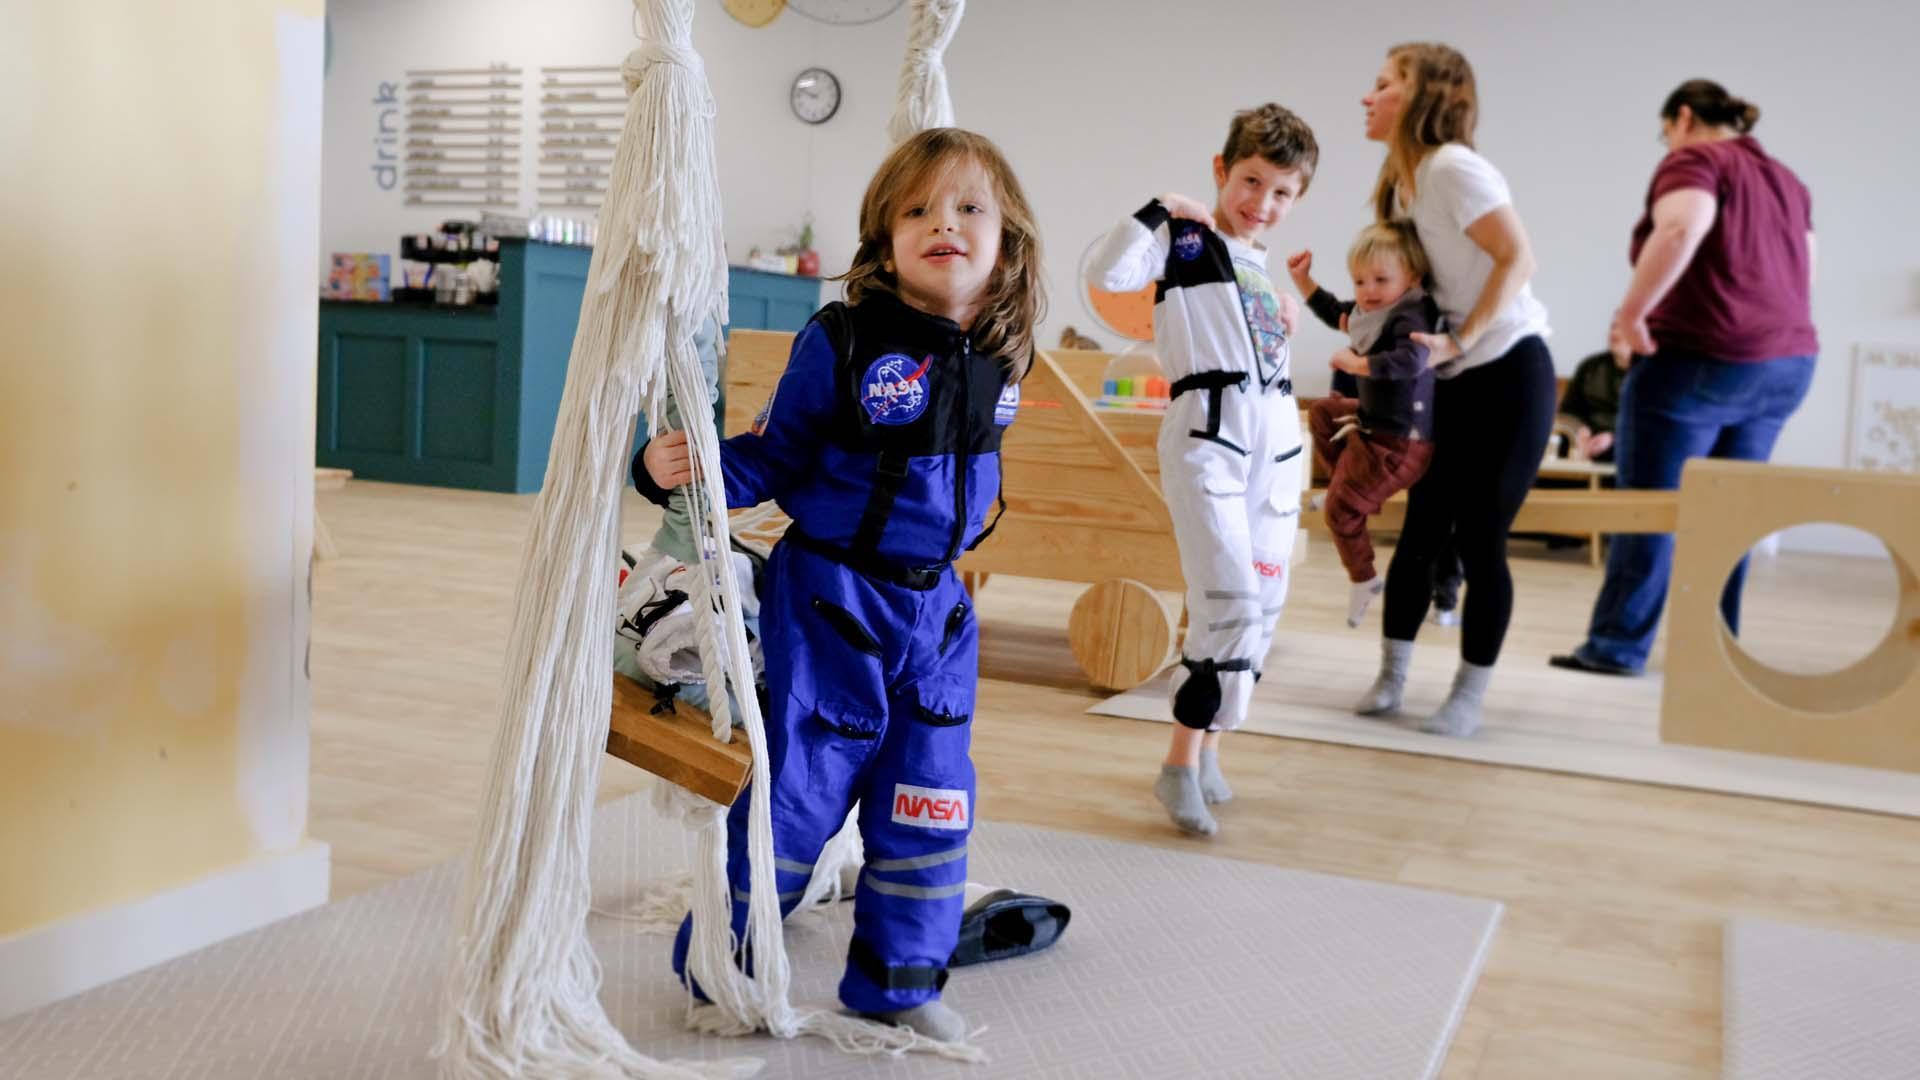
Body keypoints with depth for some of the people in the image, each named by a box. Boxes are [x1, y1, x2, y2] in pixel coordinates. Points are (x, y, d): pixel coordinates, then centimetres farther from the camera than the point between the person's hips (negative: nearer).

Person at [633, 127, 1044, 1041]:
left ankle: (896, 978, 30)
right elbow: (773, 459, -11)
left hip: (937, 607, 5)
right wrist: (676, 469, -23)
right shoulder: (843, 342, -16)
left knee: (929, 803, 12)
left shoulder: (1001, 360, -2)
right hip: (829, 598, -5)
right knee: (798, 788, 4)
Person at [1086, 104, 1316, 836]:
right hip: (1206, 435, -8)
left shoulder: (1261, 264, 18)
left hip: (1275, 439, 8)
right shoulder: (1184, 241, -4)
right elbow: (1106, 274, -22)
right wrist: (1158, 210, -19)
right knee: (1230, 600, -16)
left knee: (1263, 604, 8)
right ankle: (1181, 764, -4)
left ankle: (1204, 747, 22)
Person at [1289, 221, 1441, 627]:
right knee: (1323, 411, 32)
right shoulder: (1372, 311, 5)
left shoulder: (1410, 316, -24)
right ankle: (1348, 483, 29)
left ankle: (1364, 580, 15)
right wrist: (1303, 280, 15)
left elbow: (1412, 360, -42)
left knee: (1341, 510, -3)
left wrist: (1355, 363, -33)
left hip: (1395, 442, -10)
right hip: (1374, 422, 10)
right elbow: (1334, 313, 24)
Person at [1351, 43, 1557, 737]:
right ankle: (1390, 679, 18)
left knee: (1479, 542, -2)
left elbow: (1517, 258, -19)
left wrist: (1458, 343, -21)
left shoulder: (1453, 166, -14)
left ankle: (1468, 697, 10)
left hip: (1507, 374, -7)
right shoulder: (1402, 183, 12)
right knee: (1421, 534, 8)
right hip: (1452, 385, 7)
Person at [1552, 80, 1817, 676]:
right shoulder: (1787, 180, 20)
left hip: (1700, 360, -8)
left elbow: (1682, 228, -26)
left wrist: (1632, 313, -20)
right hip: (1786, 365, 8)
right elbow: (1804, 276, 20)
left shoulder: (1693, 162, -6)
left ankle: (1617, 645, 2)